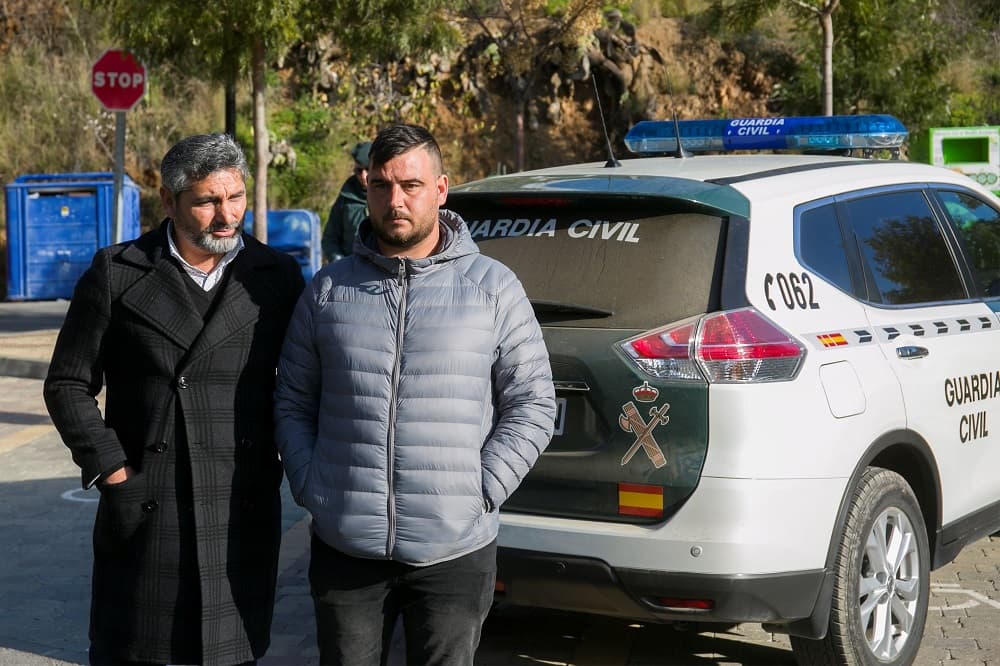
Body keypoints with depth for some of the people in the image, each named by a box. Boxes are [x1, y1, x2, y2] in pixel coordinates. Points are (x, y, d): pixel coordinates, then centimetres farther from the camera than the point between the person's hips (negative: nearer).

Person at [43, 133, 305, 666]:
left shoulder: (278, 277, 4)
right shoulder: (116, 275, -1)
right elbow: (68, 384, 2)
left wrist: (290, 459, 3)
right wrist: (110, 469, -5)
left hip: (243, 516, 1)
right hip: (143, 516, -1)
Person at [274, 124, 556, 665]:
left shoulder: (493, 287, 1)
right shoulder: (329, 289, 7)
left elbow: (532, 403, 2)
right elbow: (292, 402, 13)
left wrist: (481, 492, -7)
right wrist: (309, 488, 1)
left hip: (454, 554, -1)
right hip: (344, 550, 2)